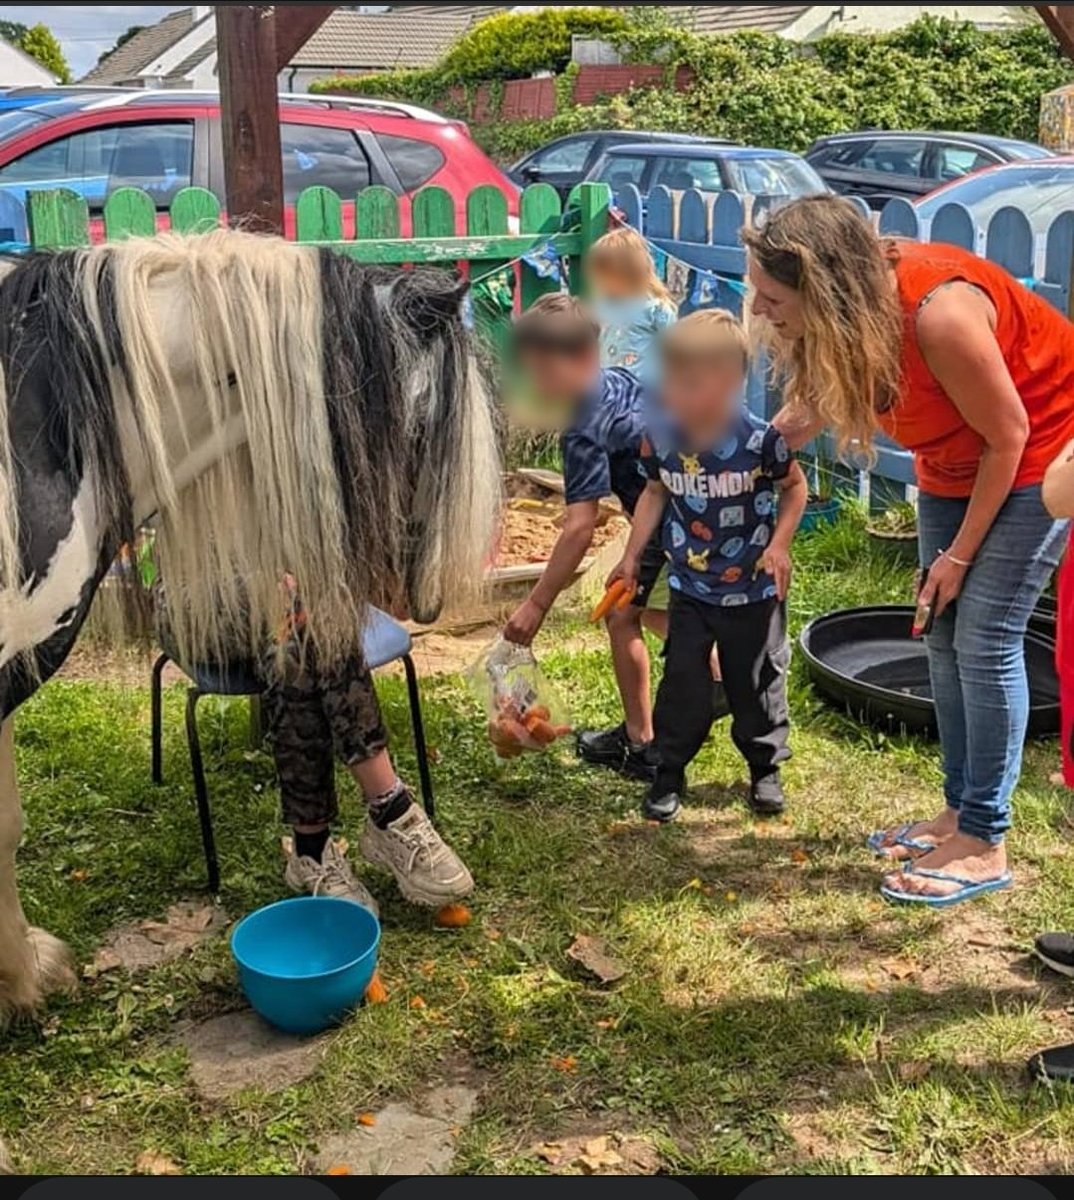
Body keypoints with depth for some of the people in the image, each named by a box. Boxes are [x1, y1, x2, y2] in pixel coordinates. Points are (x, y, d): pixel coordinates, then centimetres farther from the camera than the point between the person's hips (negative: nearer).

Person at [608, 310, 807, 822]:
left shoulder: (760, 437, -21)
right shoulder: (660, 434, -10)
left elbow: (795, 487, -3)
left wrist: (779, 543, -15)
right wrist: (632, 556, 9)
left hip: (753, 589, -2)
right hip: (690, 587, 3)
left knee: (755, 682, 12)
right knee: (682, 683, 7)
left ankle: (765, 769, 33)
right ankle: (668, 775, 23)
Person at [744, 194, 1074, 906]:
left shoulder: (938, 315, -37)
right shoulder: (848, 309, -16)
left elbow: (1008, 435, -25)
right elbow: (811, 407, -2)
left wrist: (960, 553, -15)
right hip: (953, 465, 8)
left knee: (985, 638, -9)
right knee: (945, 635, 8)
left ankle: (985, 843, 1)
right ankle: (961, 809, 20)